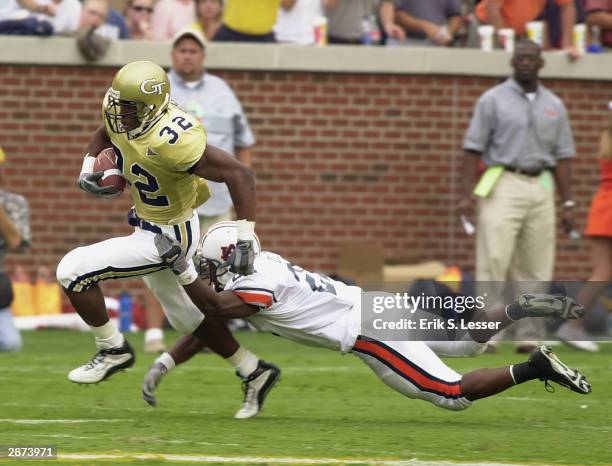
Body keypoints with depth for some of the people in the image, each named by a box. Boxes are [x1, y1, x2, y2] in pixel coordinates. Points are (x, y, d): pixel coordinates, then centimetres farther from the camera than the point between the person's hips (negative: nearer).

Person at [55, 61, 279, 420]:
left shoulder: (171, 142, -37)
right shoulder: (118, 110, -12)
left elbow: (239, 175, -33)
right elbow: (104, 135, 15)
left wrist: (246, 239, -33)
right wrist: (88, 171, -1)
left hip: (168, 237, -9)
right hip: (148, 223, 9)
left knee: (73, 271, -14)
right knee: (185, 315, 24)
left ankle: (113, 350, 5)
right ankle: (254, 373, 37)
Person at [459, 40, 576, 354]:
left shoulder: (553, 106, 14)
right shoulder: (493, 100, 3)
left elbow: (561, 157, 16)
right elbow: (473, 149, 0)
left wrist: (567, 202, 9)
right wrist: (467, 194, -10)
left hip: (541, 188, 4)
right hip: (503, 184, -4)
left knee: (536, 268, 1)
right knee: (493, 260, -12)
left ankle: (529, 336, 6)